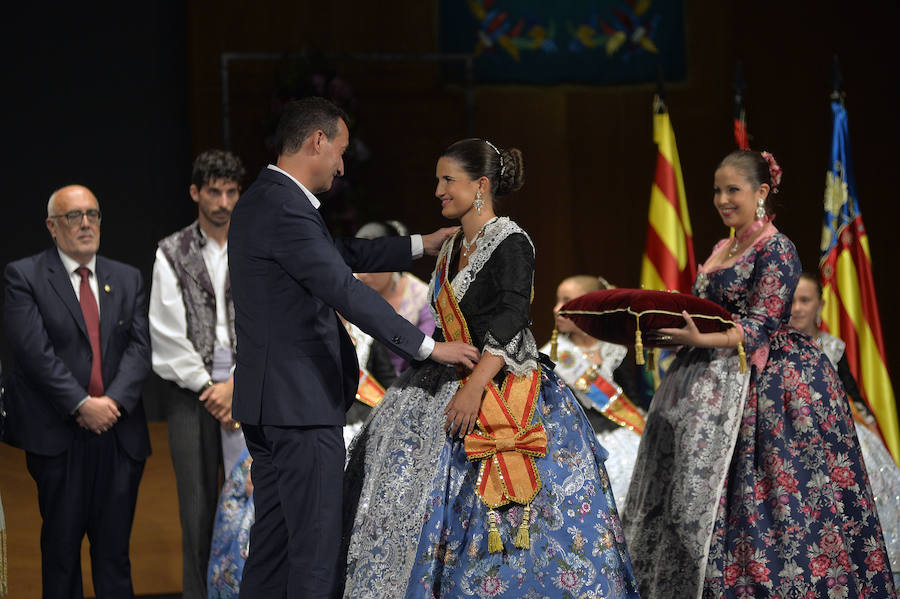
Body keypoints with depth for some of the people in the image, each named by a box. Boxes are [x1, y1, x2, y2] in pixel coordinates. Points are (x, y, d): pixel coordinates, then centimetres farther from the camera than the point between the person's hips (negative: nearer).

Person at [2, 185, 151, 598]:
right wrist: (82, 405, -16)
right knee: (61, 548, 1)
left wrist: (114, 401, -11)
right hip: (59, 436, -3)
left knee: (114, 548, 4)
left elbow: (139, 347, 5)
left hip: (120, 434, 4)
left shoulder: (127, 279, 15)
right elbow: (34, 350, -10)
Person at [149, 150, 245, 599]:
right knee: (197, 501, 0)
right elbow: (168, 331, 1)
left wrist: (237, 385, -7)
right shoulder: (172, 254, 6)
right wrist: (208, 386, -5)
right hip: (191, 389, 0)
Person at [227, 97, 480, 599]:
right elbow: (346, 291, -22)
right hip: (301, 405, -11)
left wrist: (419, 246, 27)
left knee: (274, 539, 12)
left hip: (270, 402, 11)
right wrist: (429, 347, -18)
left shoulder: (264, 201, 15)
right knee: (316, 545, -7)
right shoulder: (285, 210, -18)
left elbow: (340, 256, 26)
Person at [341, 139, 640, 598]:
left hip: (501, 387, -9)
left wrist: (474, 387, -29)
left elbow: (510, 320, -21)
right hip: (451, 381, 9)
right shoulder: (453, 247, 14)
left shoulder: (510, 243, -11)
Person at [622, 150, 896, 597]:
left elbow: (760, 326, -16)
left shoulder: (776, 250, -9)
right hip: (725, 381, 8)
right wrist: (670, 333, 3)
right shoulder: (721, 251, 16)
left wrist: (701, 340, -29)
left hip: (770, 383, -8)